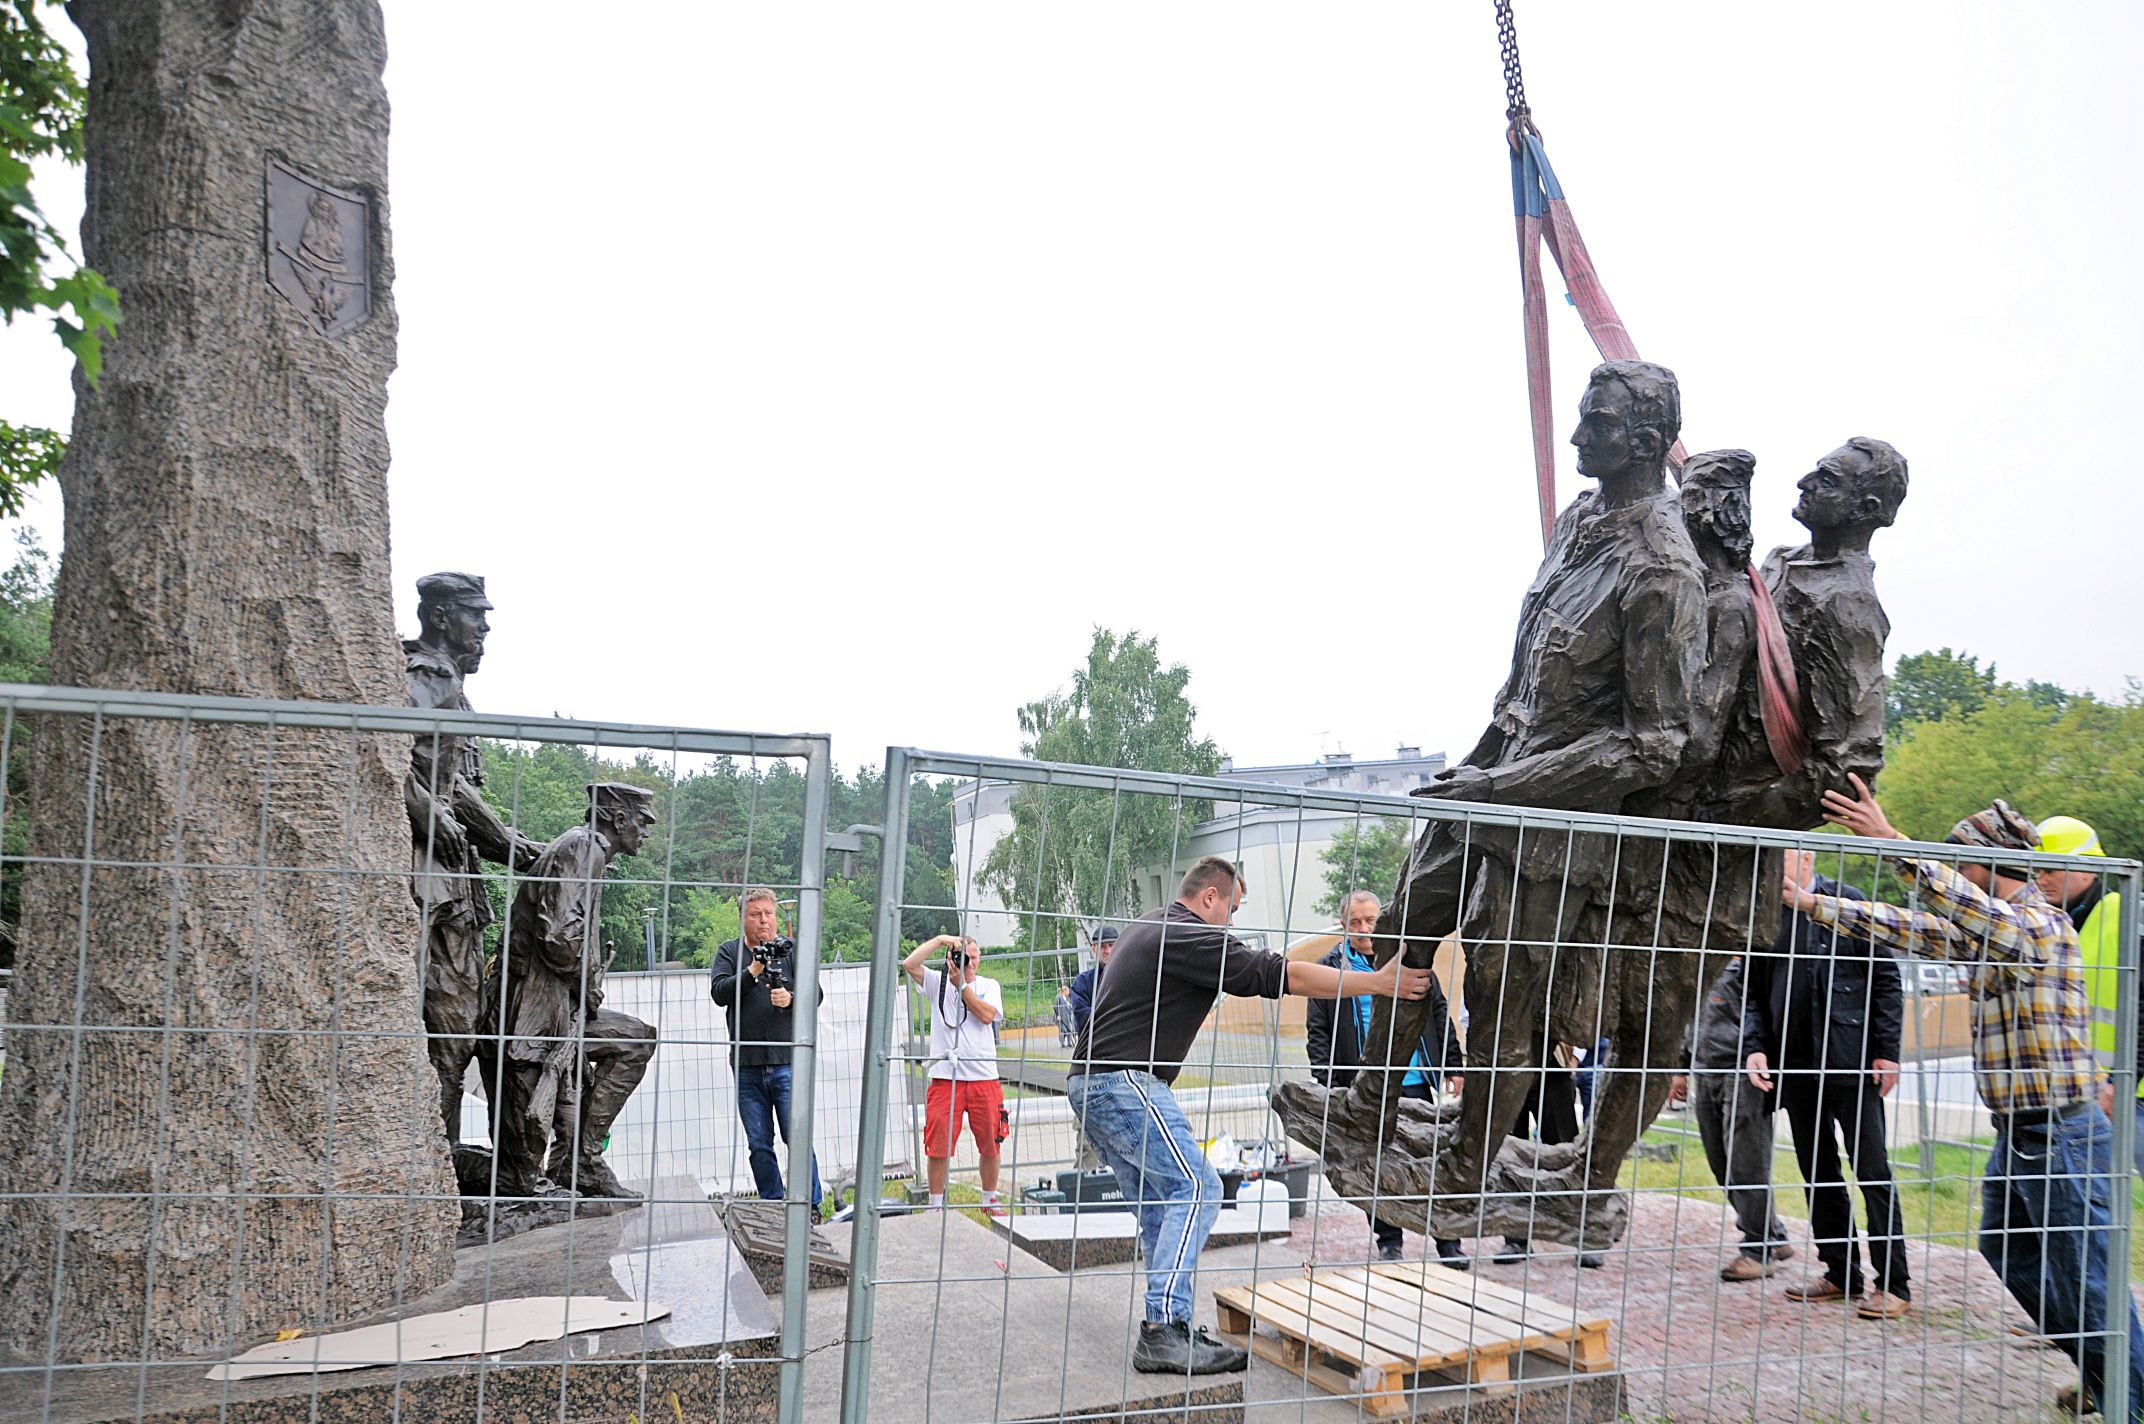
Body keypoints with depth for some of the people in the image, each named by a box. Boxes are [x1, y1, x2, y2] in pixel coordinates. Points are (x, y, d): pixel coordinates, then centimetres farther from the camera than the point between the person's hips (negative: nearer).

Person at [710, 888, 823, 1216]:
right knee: (758, 1144, 8)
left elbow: (816, 993, 1)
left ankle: (809, 1206, 6)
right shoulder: (729, 952, 8)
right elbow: (718, 992, -5)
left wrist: (791, 999, -19)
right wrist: (751, 972, -18)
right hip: (746, 1066, 2)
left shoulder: (791, 949, 5)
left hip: (787, 1063, -2)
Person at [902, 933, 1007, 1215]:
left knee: (990, 1144, 10)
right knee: (938, 1146, -1)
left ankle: (990, 1201, 27)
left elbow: (987, 1015, -9)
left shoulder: (989, 985, 10)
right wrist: (940, 940, -12)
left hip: (984, 1077, 2)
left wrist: (961, 984, -8)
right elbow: (909, 964, -13)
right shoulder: (937, 982, 5)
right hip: (945, 1076, -2)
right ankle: (936, 1205, 13)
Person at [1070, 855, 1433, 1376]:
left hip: (1089, 1084, 10)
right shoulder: (1192, 937, -11)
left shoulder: (1147, 926, 19)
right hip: (1125, 1081, -10)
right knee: (1196, 1188, -12)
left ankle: (1166, 1325, 11)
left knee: (1159, 1203, 11)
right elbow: (1285, 977, -12)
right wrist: (1379, 982, -8)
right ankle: (1163, 1331, -17)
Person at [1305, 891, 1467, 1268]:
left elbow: (1439, 1013, 11)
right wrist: (1327, 1082, -8)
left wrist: (1453, 1064, 6)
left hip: (1416, 1081, 1)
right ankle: (1388, 1242, 18)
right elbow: (1318, 1032, 2)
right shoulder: (1331, 968, 3)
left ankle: (1447, 1241, 14)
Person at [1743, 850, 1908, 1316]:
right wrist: (1755, 1046, -4)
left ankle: (1893, 1285, 6)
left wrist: (1886, 1051, -9)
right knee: (1818, 1172, 12)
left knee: (1872, 1172, 0)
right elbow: (1755, 993, 11)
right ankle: (1840, 1273, 23)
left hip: (1850, 1061, -5)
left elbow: (1886, 980, -4)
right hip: (1796, 1064, 5)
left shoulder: (1848, 902, -3)